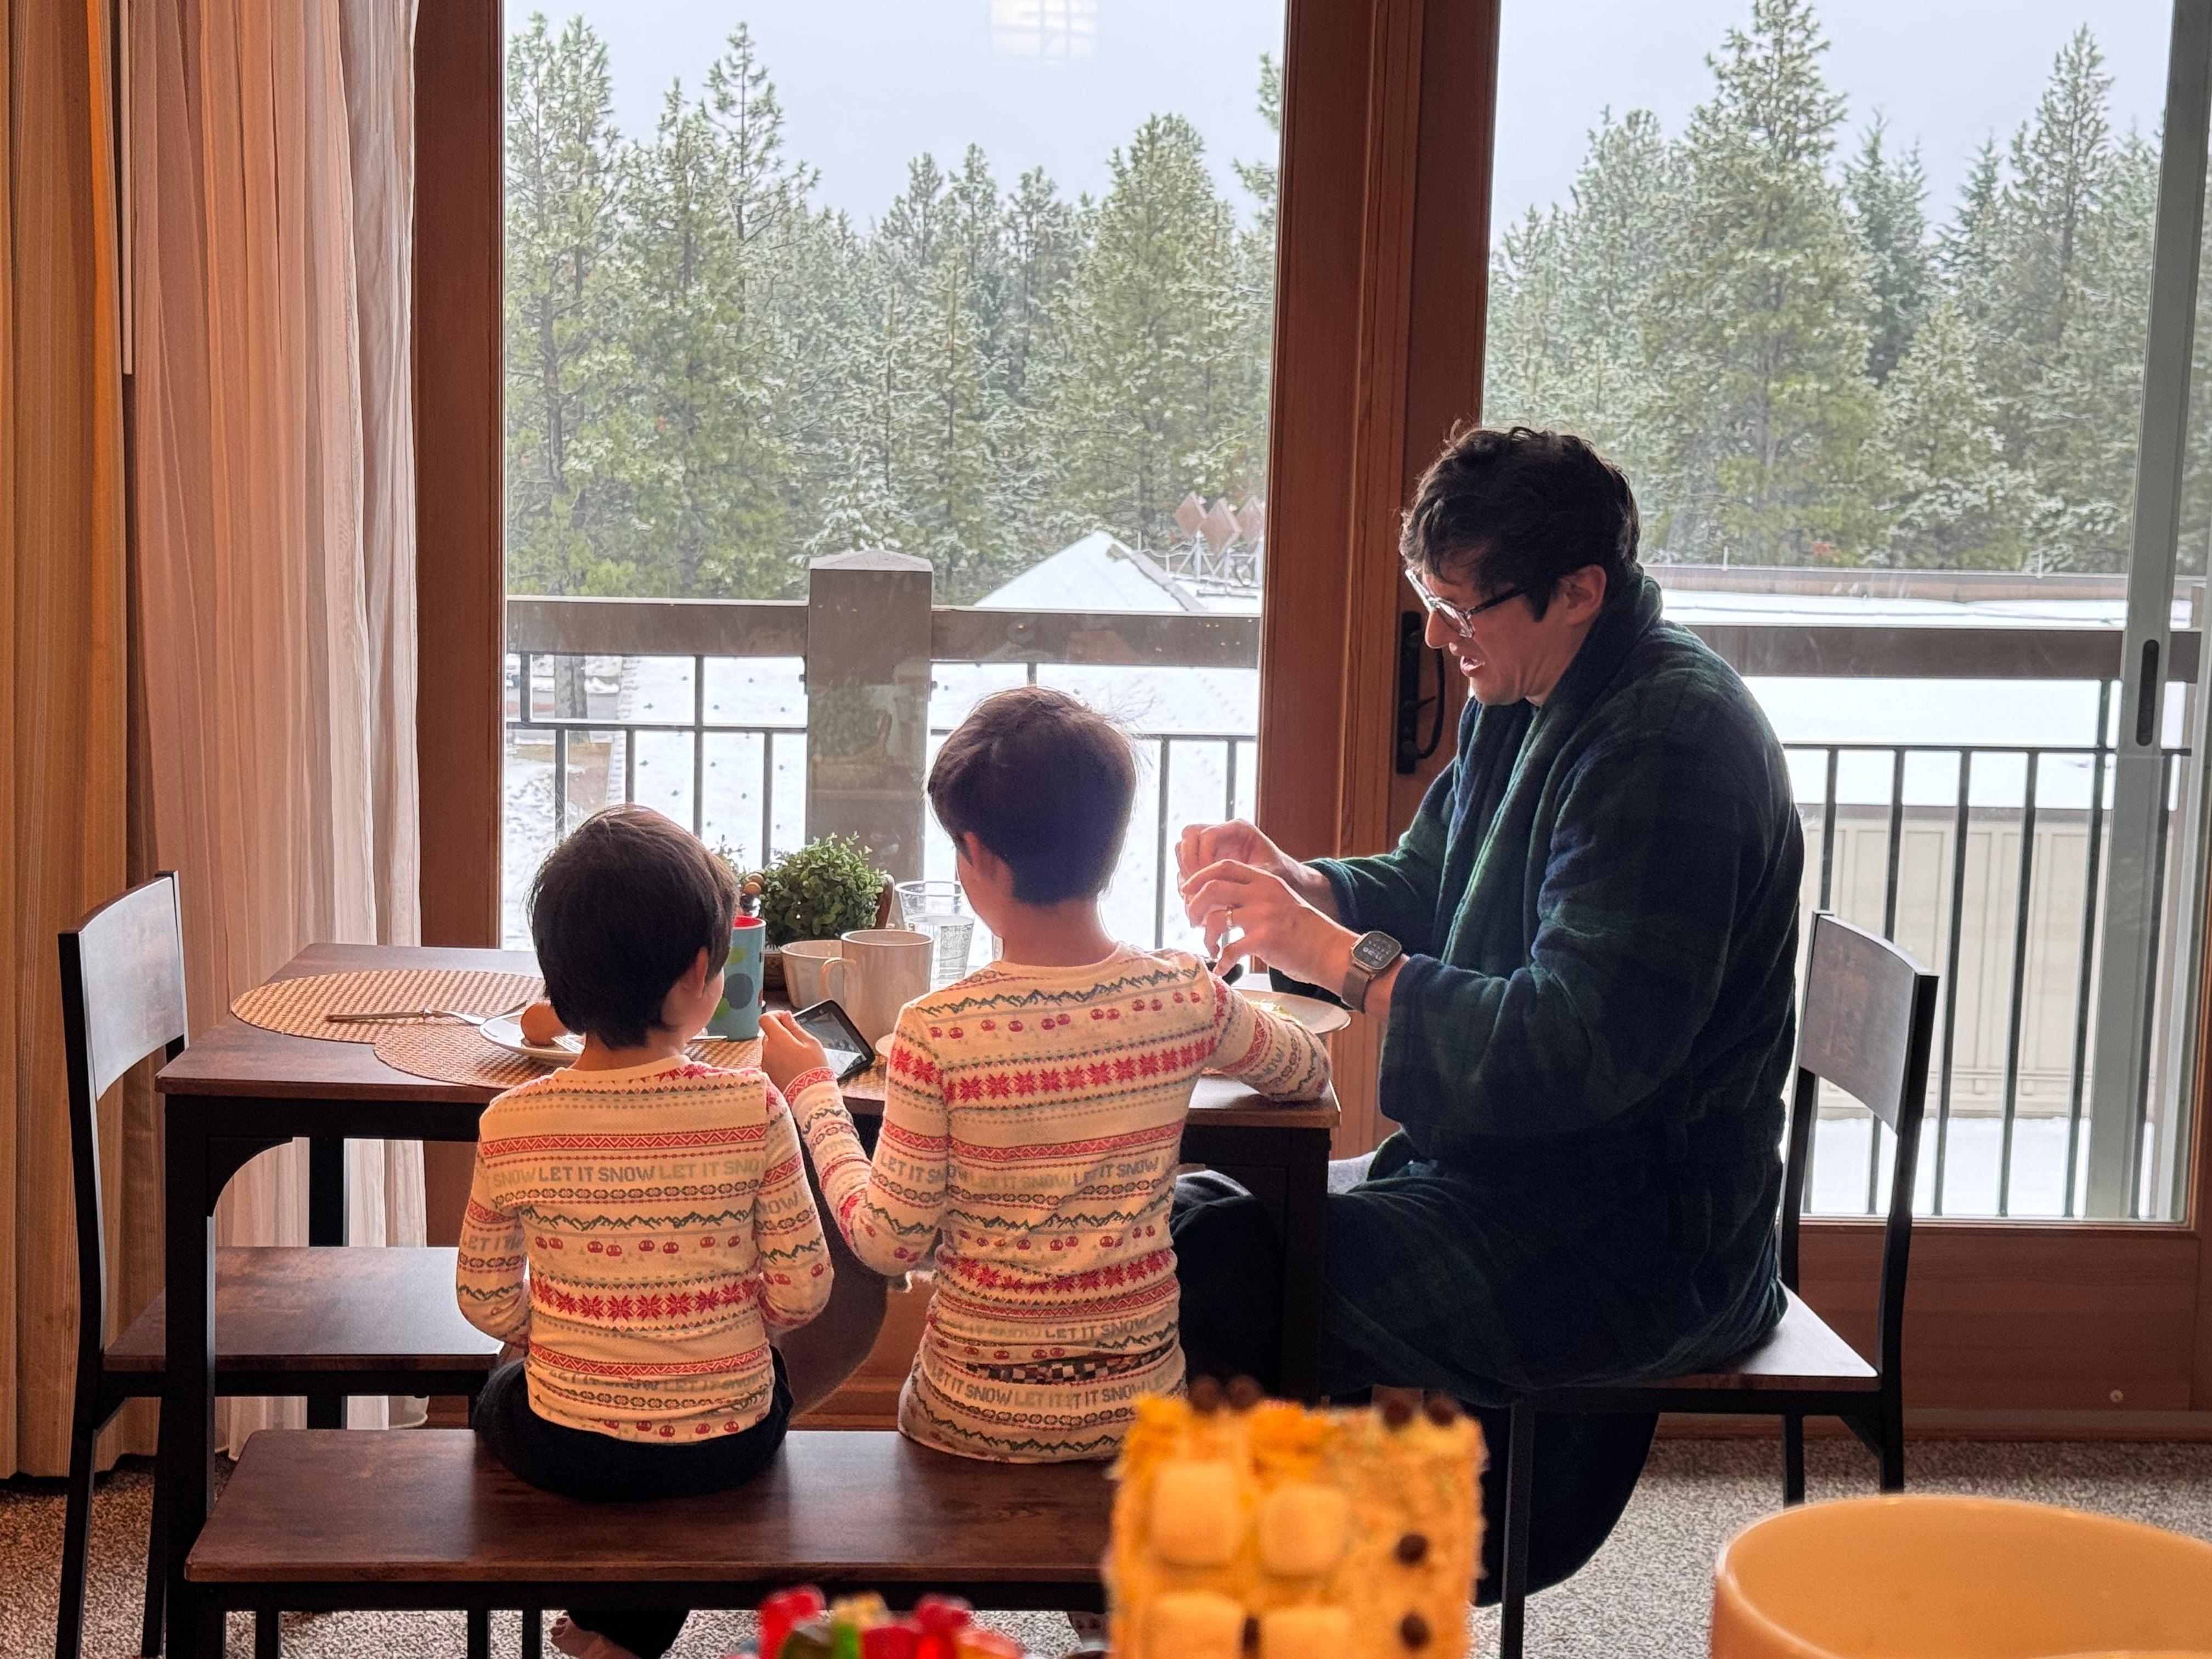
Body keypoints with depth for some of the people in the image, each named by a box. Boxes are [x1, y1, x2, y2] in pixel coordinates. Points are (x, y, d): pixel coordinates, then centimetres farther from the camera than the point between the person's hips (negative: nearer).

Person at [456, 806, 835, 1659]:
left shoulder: (509, 1127, -12)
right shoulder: (754, 1110, -16)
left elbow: (488, 1303, -2)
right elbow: (801, 1292, -11)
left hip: (568, 1451, 1)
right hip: (725, 1444, -1)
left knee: (497, 1394, 34)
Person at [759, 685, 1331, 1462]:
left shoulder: (937, 1033, -19)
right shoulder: (1186, 997, -9)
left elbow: (890, 1244, -9)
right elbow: (1310, 1070, 12)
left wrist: (812, 1092, 2)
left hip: (976, 1420, -2)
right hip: (1140, 1404, 2)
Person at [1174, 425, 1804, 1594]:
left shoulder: (1670, 743, -22)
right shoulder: (1527, 702, 9)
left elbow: (1581, 1050, -29)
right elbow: (1419, 893, 17)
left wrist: (1336, 954, -25)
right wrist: (1289, 885, -4)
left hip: (1631, 1240, -10)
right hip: (1519, 1180, 10)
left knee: (1216, 1269, -18)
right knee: (1195, 1213, 10)